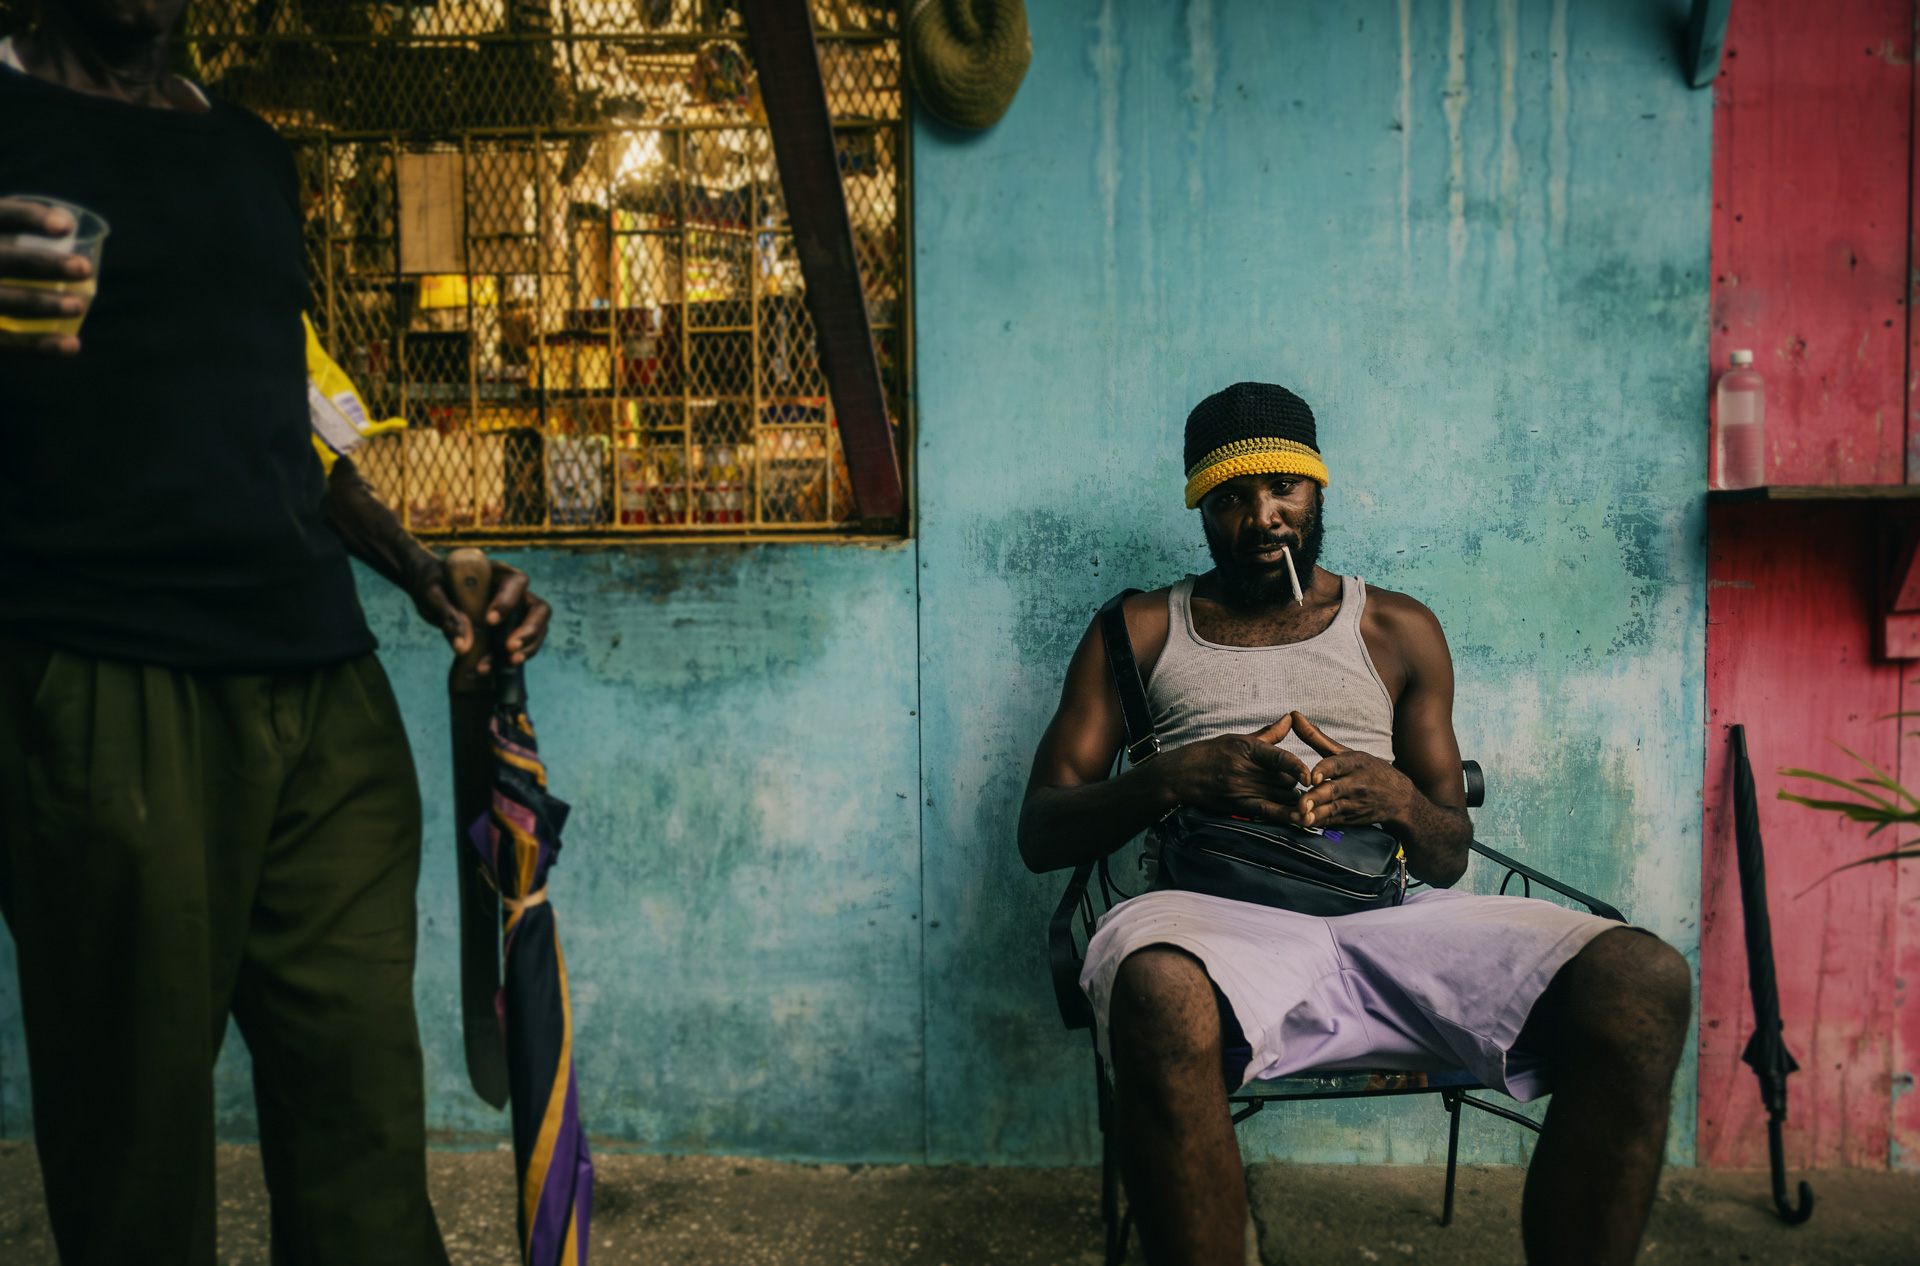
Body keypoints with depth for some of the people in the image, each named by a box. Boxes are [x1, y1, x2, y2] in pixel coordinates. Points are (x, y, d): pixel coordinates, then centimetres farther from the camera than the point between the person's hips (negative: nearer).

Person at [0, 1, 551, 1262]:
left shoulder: (253, 150, 22)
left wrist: (424, 573, 12)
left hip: (326, 683, 4)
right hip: (107, 689, -4)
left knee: (365, 1112, 4)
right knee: (136, 1128, 3)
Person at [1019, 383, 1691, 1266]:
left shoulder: (1399, 630, 23)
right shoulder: (1138, 632, 18)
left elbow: (1449, 857, 21)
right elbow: (1039, 834, 10)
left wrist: (1399, 800, -5)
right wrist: (1175, 777, -9)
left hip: (1387, 919, 3)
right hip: (1218, 913, -2)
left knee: (1643, 981, -25)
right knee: (1161, 995, -40)